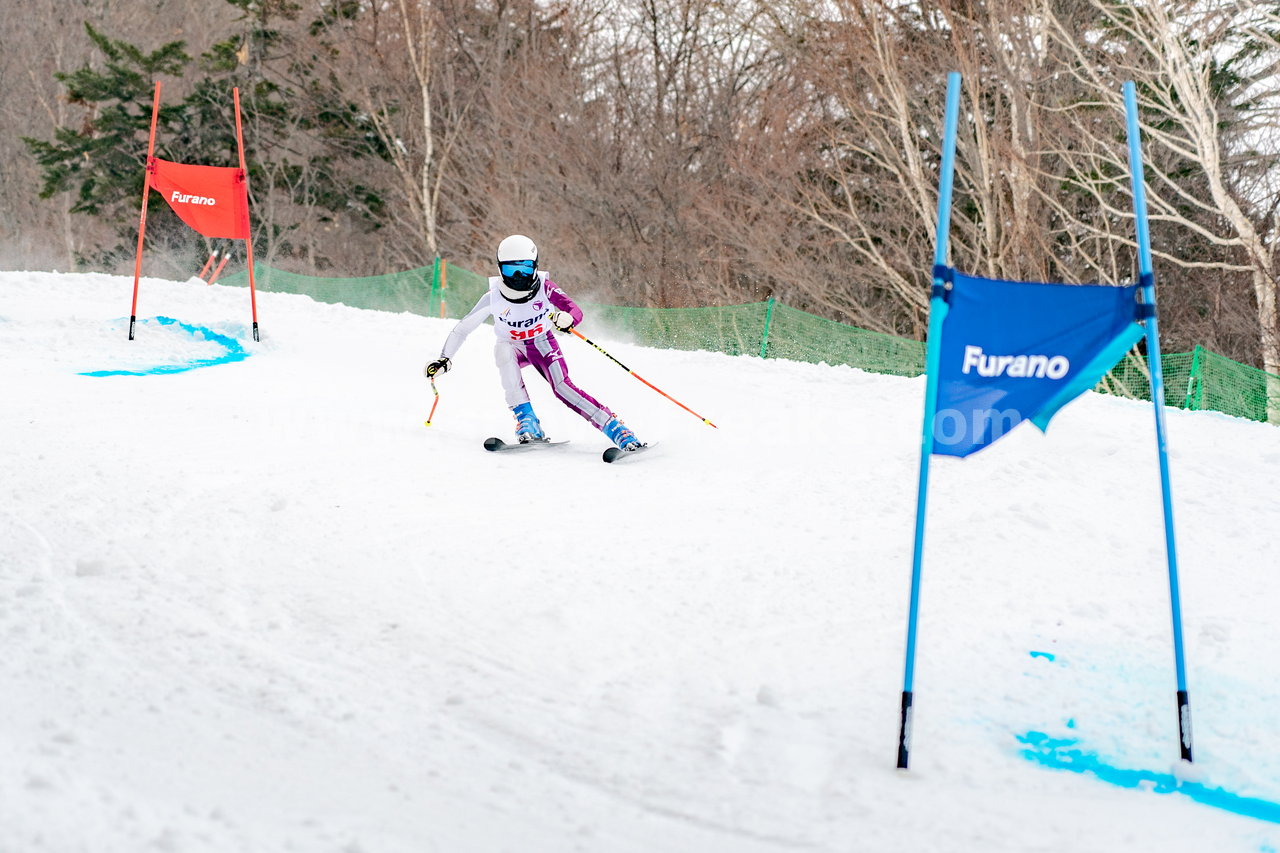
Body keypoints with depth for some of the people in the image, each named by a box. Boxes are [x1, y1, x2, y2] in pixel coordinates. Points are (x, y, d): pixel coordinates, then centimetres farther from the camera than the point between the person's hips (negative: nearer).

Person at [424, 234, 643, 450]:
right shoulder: (494, 297, -22)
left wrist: (567, 319, -52)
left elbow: (576, 311, -28)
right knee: (503, 350, -34)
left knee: (561, 387, -25)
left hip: (543, 343, -1)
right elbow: (463, 327, -14)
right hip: (513, 347, 1)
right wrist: (444, 359, -18)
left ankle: (614, 427, -28)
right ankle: (526, 421, -34)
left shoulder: (544, 287, -24)